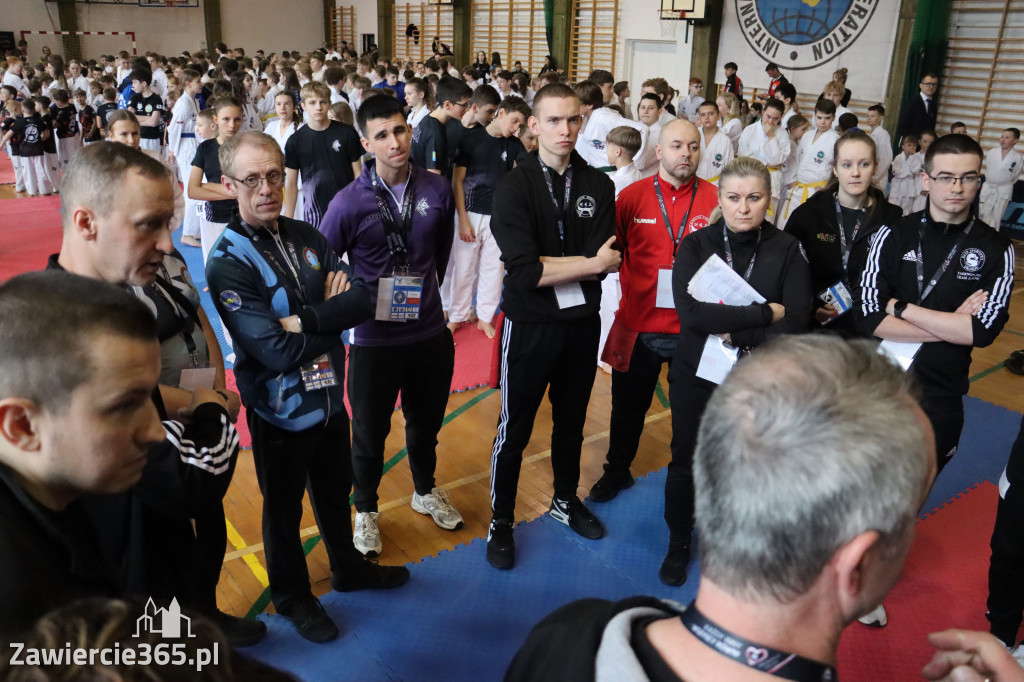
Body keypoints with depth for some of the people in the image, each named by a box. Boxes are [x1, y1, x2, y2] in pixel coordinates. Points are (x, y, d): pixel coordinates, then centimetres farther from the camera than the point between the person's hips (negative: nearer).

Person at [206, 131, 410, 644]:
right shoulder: (228, 262, -20)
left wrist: (305, 320, -26)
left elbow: (363, 299, -12)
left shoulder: (306, 237, -2)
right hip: (280, 411, -5)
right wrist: (333, 312, -15)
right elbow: (278, 351, -27)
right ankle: (291, 596, 42)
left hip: (329, 397, 5)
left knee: (335, 491, 26)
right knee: (284, 508, 18)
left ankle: (348, 567, 51)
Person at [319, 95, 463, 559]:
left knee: (427, 421, 22)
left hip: (430, 332, 3)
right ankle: (366, 509, 38)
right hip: (374, 340, -3)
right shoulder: (350, 202, -14)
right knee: (370, 431, 13)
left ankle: (425, 491, 48)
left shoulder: (438, 190, -4)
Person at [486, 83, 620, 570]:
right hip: (529, 326, -4)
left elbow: (610, 261, -12)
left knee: (572, 420, 21)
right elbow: (524, 271, -24)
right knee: (514, 429, 8)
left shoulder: (598, 186, 0)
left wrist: (550, 267, -20)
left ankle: (566, 500, 43)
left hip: (582, 324, 4)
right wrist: (588, 263, -17)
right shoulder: (514, 188, -12)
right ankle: (500, 521, 27)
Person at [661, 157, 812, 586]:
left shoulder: (788, 251, -6)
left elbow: (796, 323, -16)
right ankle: (678, 543, 37)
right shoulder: (696, 245, -7)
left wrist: (732, 333, -23)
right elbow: (690, 311, -23)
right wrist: (764, 313, -23)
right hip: (696, 375, 0)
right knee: (686, 462, 13)